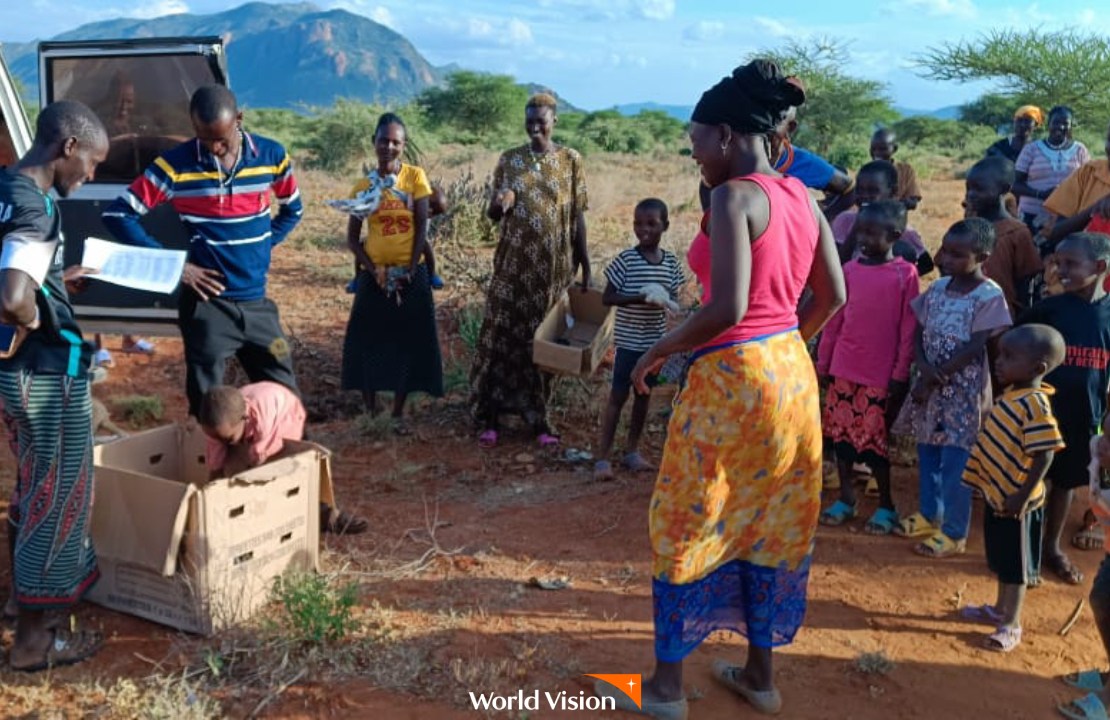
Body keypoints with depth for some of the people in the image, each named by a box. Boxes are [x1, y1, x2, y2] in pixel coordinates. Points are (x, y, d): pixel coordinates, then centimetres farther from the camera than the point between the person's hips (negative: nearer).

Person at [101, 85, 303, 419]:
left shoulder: (271, 156, 0)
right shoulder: (175, 165, -10)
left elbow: (292, 209, 17)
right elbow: (117, 214, -7)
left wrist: (263, 247, 2)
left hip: (257, 303, 3)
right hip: (207, 304, -3)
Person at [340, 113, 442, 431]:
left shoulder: (415, 176, -2)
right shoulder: (364, 186, 1)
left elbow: (422, 227, -5)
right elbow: (352, 238, 3)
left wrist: (410, 270, -10)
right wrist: (374, 270, -9)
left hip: (410, 275, -1)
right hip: (374, 276, 1)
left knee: (408, 342, 3)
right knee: (368, 342, 3)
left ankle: (398, 414, 17)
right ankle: (370, 411, 18)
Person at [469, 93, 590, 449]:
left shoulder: (570, 160, 2)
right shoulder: (509, 160, 4)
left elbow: (577, 217, 2)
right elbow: (492, 214, 6)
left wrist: (586, 267, -1)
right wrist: (499, 204, -18)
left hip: (553, 266, 0)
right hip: (513, 263, 1)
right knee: (501, 336, 0)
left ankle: (538, 418, 15)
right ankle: (489, 418, 7)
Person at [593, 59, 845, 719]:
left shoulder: (735, 196, -16)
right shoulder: (803, 198, 8)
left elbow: (727, 308, -24)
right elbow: (833, 297, 13)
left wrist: (660, 351, -10)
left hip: (731, 379, -8)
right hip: (791, 375, 8)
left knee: (685, 529, 6)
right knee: (769, 527, 18)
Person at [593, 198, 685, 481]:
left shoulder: (671, 261, 1)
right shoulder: (626, 259, -12)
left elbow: (673, 297, 8)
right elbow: (607, 297, -13)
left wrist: (668, 301, -16)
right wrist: (640, 298, -26)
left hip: (656, 340, 4)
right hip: (629, 340, -4)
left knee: (644, 394, 14)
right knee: (618, 395, 0)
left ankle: (632, 451, 28)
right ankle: (603, 456, 6)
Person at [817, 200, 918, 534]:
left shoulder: (905, 274, -7)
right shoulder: (849, 269, 3)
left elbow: (908, 329, -6)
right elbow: (834, 319, 8)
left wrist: (901, 374, -8)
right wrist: (822, 362, 8)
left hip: (881, 373, -4)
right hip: (844, 368, 4)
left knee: (875, 438, 2)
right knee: (841, 432, 9)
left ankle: (885, 505, 18)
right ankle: (846, 498, 24)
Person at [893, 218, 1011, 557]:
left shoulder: (989, 296, -14)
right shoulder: (937, 288, 5)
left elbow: (974, 348, -17)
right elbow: (919, 333, 4)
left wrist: (935, 377, -15)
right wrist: (925, 369, -14)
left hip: (963, 391, -6)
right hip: (930, 384, 6)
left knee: (955, 461, -1)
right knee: (927, 453, 16)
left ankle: (954, 532, 11)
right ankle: (928, 515, 33)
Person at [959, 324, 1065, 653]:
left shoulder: (1035, 404, -24)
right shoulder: (1011, 394, 4)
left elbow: (1043, 456, -26)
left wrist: (1023, 496, -24)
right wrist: (984, 478, 19)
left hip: (1014, 500, -9)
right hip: (996, 493, 9)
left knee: (1015, 564, 5)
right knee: (1001, 558, 22)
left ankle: (1011, 625, 16)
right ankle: (1000, 610, 37)